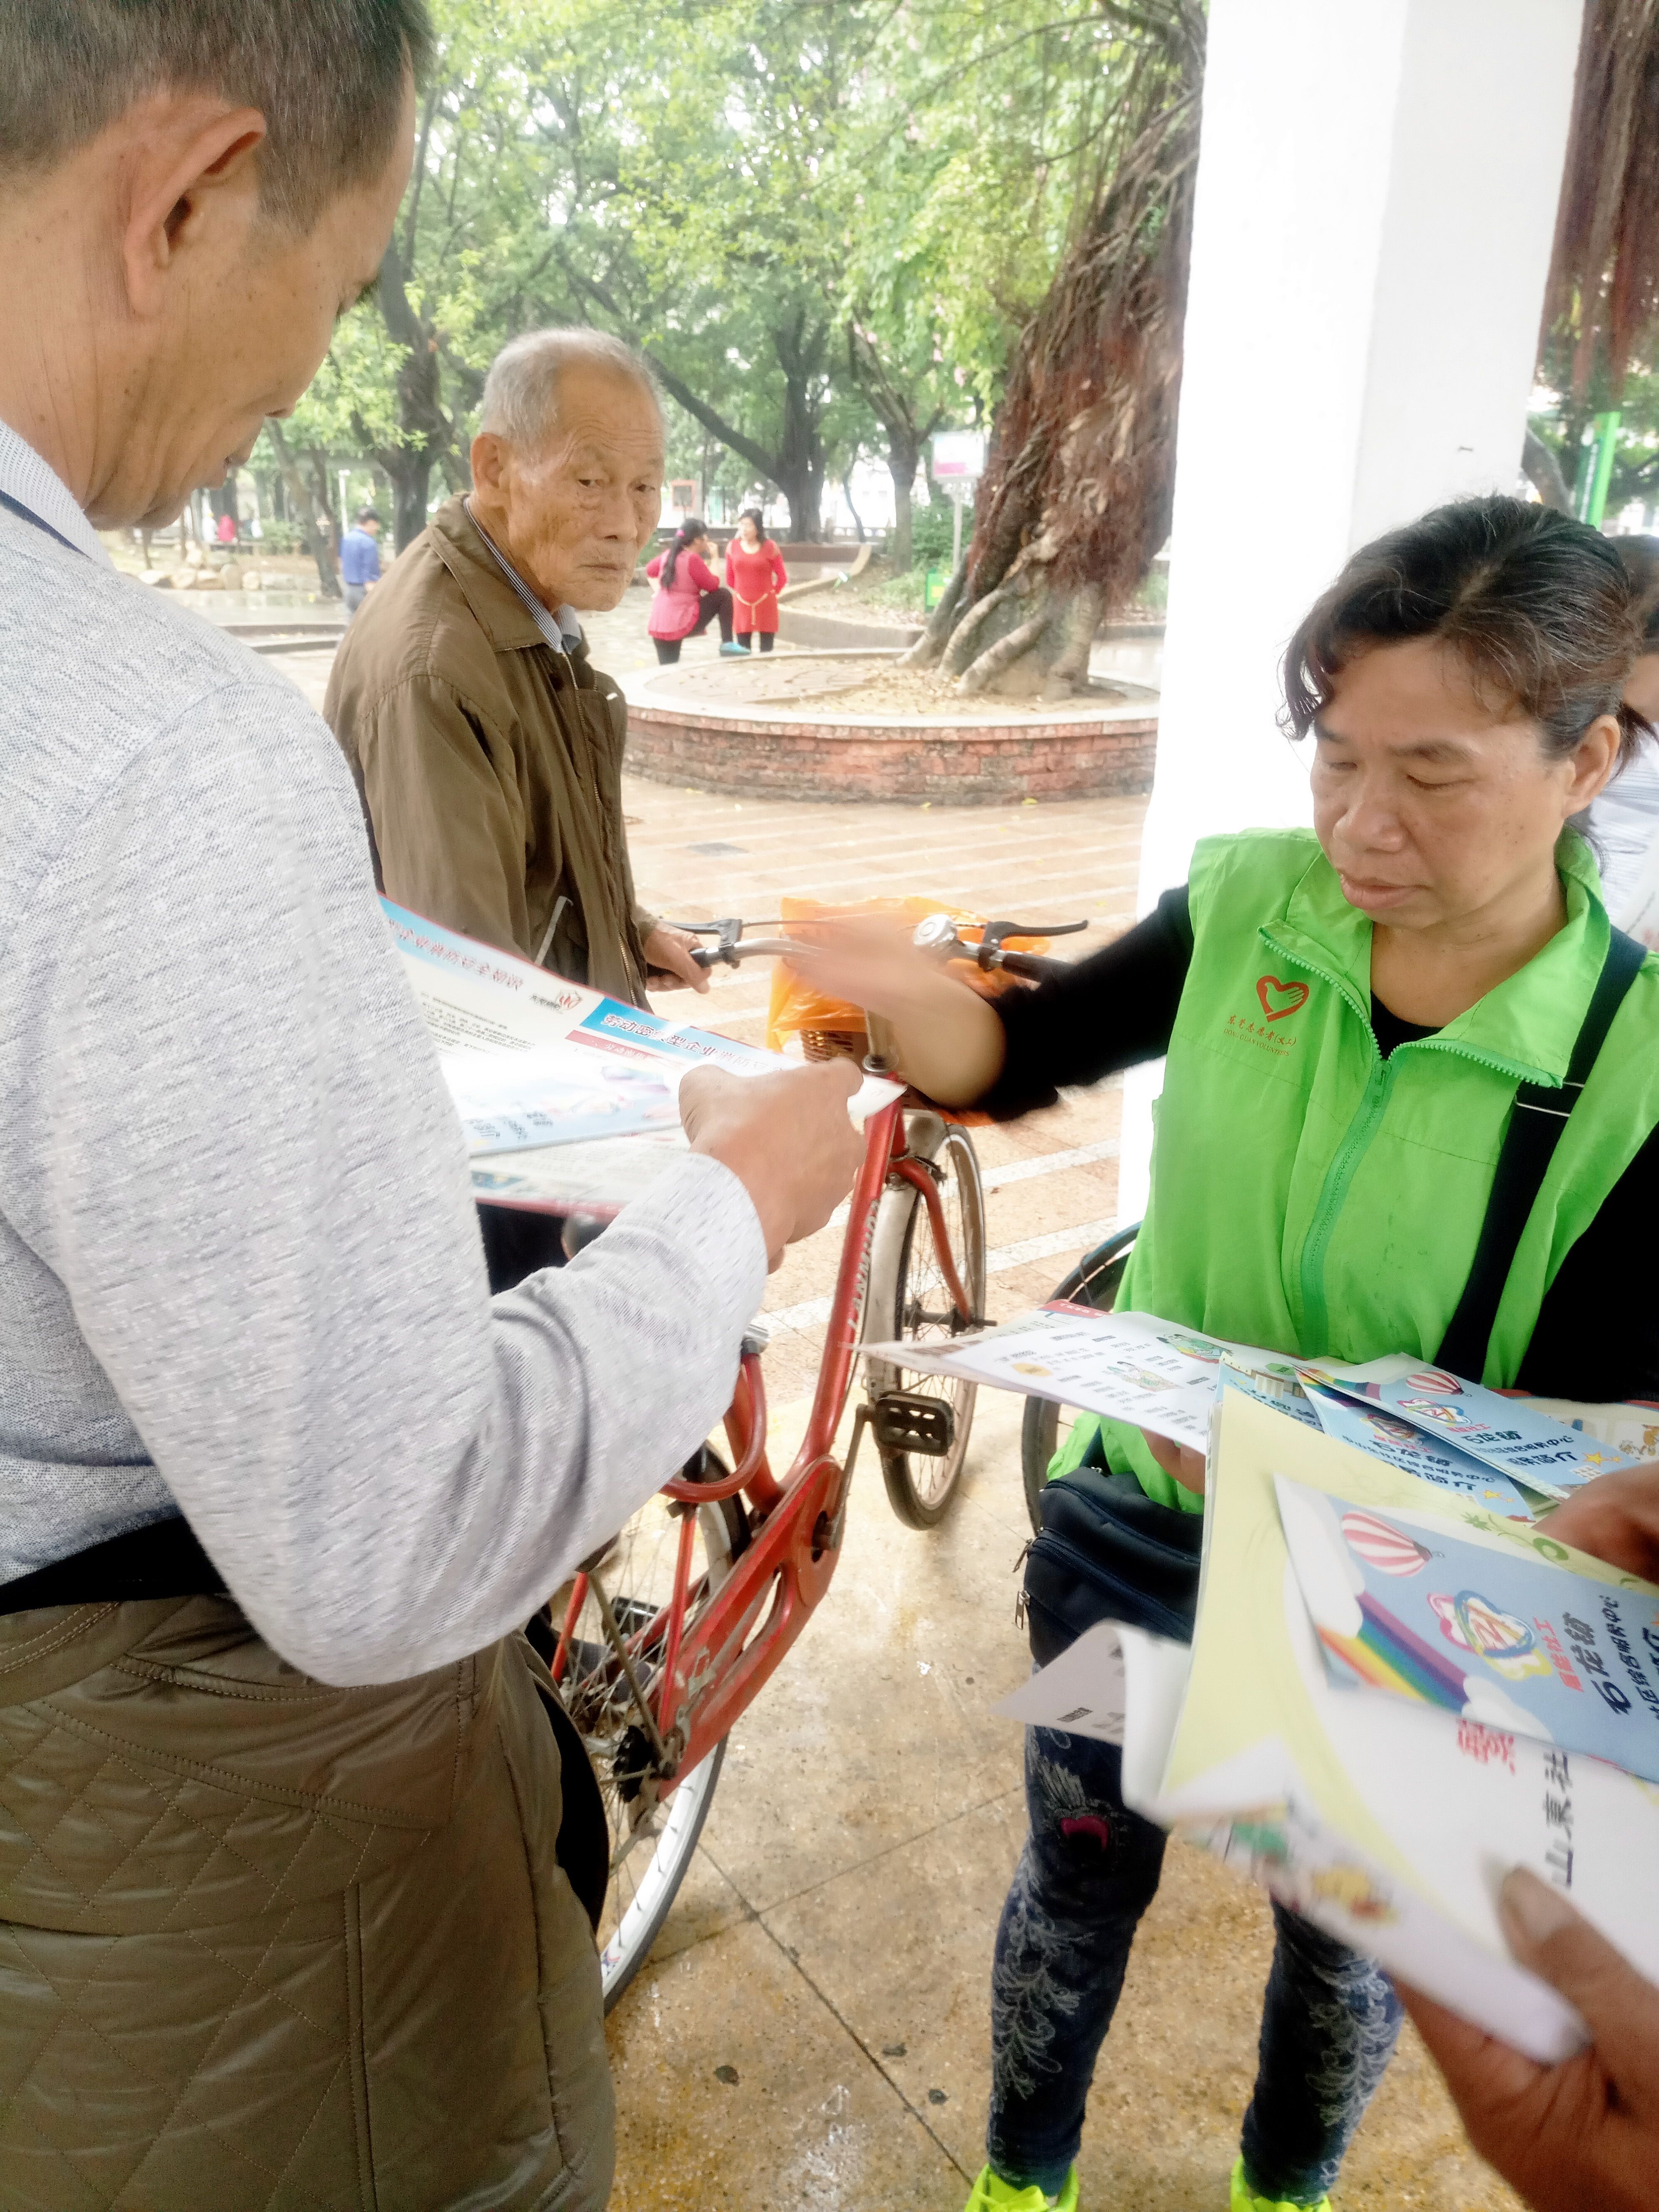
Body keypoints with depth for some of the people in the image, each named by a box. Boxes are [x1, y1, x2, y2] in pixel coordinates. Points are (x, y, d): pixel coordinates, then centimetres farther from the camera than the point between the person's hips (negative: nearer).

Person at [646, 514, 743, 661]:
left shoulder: (669, 555, 11)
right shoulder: (693, 559, -13)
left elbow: (650, 569, 30)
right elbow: (714, 586, -5)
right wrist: (714, 558, 4)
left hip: (658, 626, 8)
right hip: (682, 624, -8)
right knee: (723, 595, 4)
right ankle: (727, 643, -1)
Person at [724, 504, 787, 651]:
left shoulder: (769, 547, -5)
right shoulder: (733, 547, 2)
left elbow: (782, 577, 1)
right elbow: (730, 577, 12)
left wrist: (771, 593, 4)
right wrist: (738, 594, 10)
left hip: (766, 604, -2)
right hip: (741, 604, 2)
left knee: (766, 651, 2)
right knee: (742, 650, 4)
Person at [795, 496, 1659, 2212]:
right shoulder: (1249, 903, -15)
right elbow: (1025, 1055, -5)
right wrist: (906, 996, -27)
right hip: (1141, 1516, 2)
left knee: (1344, 1928, 25)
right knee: (1080, 1874, 21)